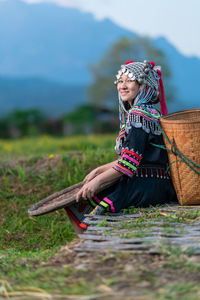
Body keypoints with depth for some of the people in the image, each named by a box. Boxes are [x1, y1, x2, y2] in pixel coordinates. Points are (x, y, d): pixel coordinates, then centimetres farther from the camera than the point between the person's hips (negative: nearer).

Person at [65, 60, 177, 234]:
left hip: (148, 185, -10)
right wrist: (98, 171, 17)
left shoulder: (138, 115, -15)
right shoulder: (147, 112, 17)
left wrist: (98, 180, -18)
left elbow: (130, 162, -21)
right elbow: (128, 158, 20)